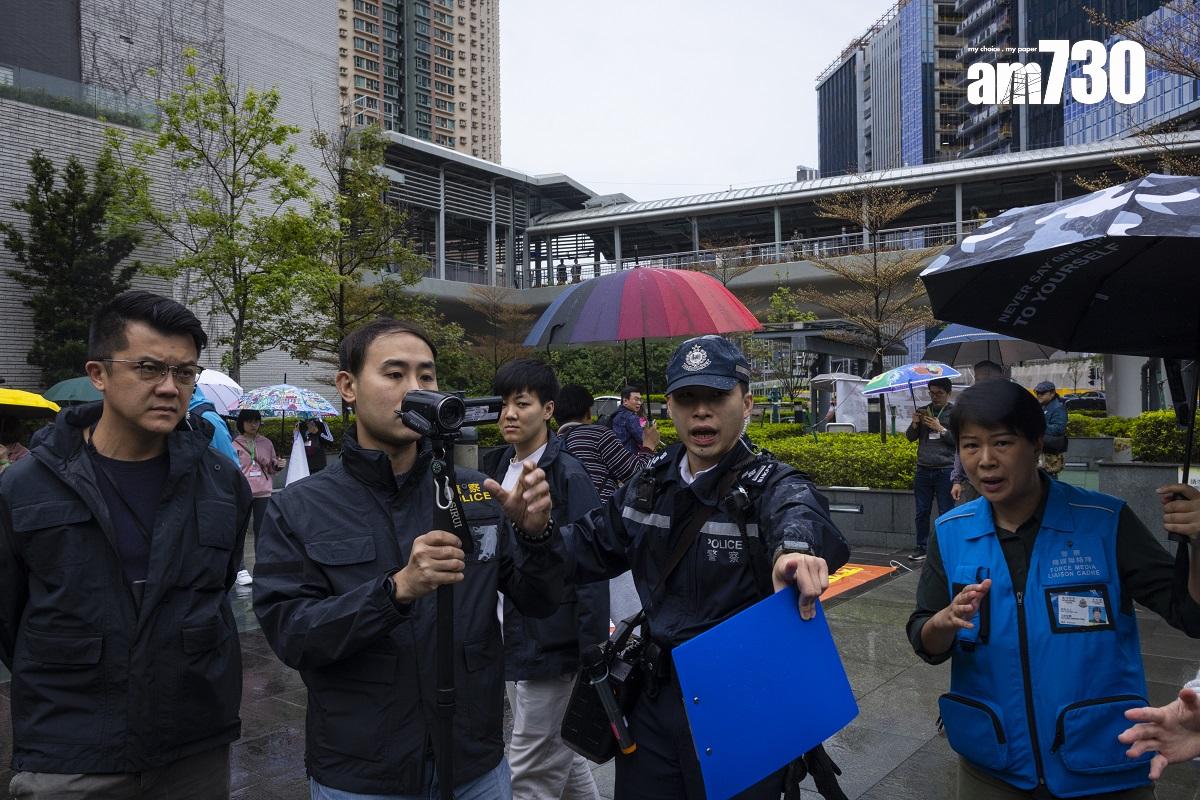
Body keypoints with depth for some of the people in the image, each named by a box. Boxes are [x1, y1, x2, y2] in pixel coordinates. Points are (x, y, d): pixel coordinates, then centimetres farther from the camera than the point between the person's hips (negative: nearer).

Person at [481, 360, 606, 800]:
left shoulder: (568, 476, -15)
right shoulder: (499, 469, 7)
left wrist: (594, 654, -18)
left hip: (551, 645, -7)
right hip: (513, 640, 7)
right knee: (560, 754, 22)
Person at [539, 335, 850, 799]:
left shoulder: (772, 486, -14)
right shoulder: (652, 483, 3)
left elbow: (800, 513, -38)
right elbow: (591, 545, 13)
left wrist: (796, 547, -62)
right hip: (656, 698, 5)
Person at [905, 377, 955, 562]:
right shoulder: (922, 411, 13)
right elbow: (910, 437, 12)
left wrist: (940, 429, -12)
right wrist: (914, 425, -7)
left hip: (945, 470, -4)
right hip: (923, 469, 4)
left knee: (946, 513, 1)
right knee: (922, 512, 7)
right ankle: (921, 548, 15)